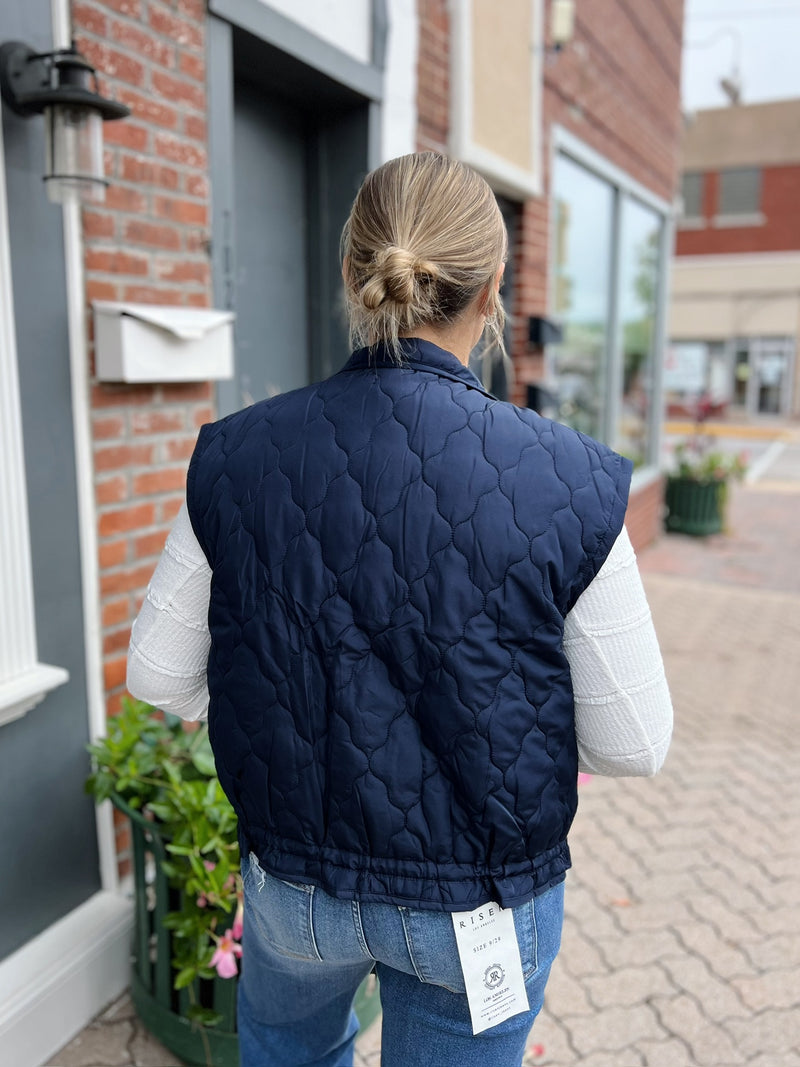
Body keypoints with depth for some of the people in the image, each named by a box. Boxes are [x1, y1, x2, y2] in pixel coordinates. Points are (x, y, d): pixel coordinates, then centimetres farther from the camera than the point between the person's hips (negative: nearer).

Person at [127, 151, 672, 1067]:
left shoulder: (236, 458, -16)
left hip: (293, 880, 2)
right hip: (481, 902, -1)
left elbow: (158, 674, -5)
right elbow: (630, 746, -13)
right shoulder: (568, 485, -23)